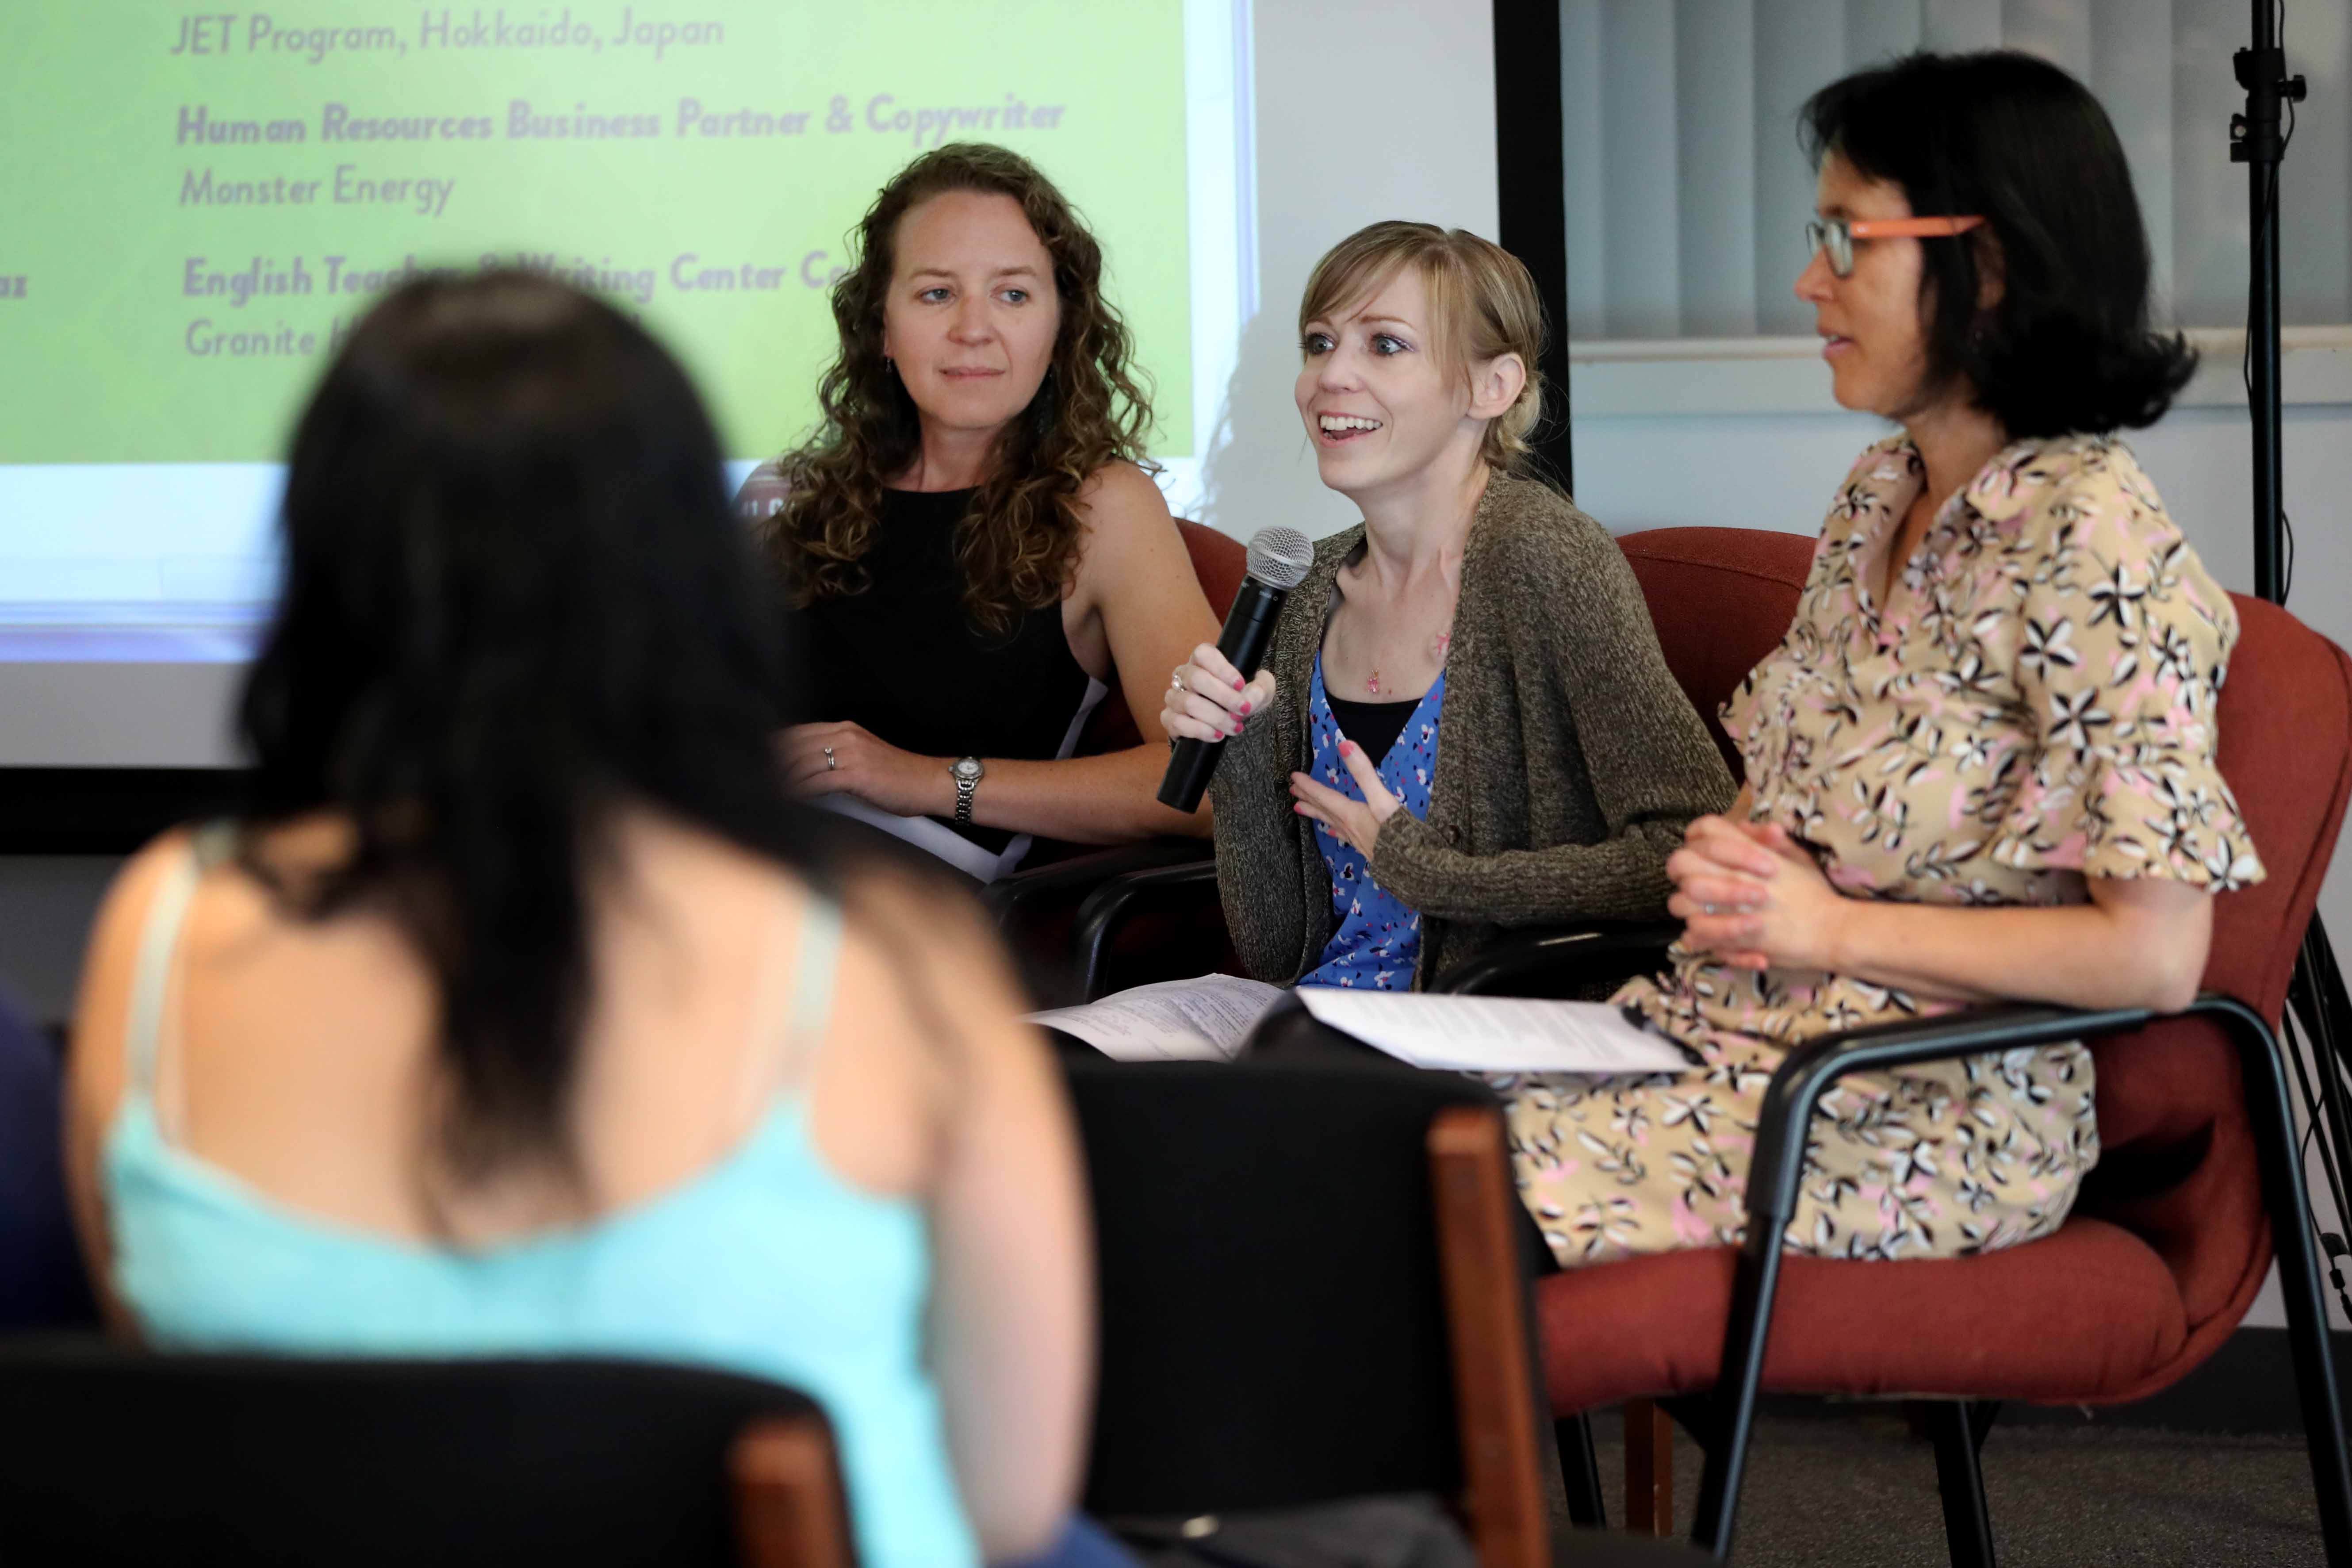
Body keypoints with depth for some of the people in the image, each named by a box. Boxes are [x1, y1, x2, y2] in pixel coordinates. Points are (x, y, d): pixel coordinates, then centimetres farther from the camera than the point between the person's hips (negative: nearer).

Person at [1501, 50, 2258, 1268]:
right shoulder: (1879, 495, 11)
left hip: (1931, 1116, -8)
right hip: (1726, 1029, 8)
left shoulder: (2089, 540, -16)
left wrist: (1834, 927, -14)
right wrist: (1728, 863, 0)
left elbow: (2155, 954, -20)